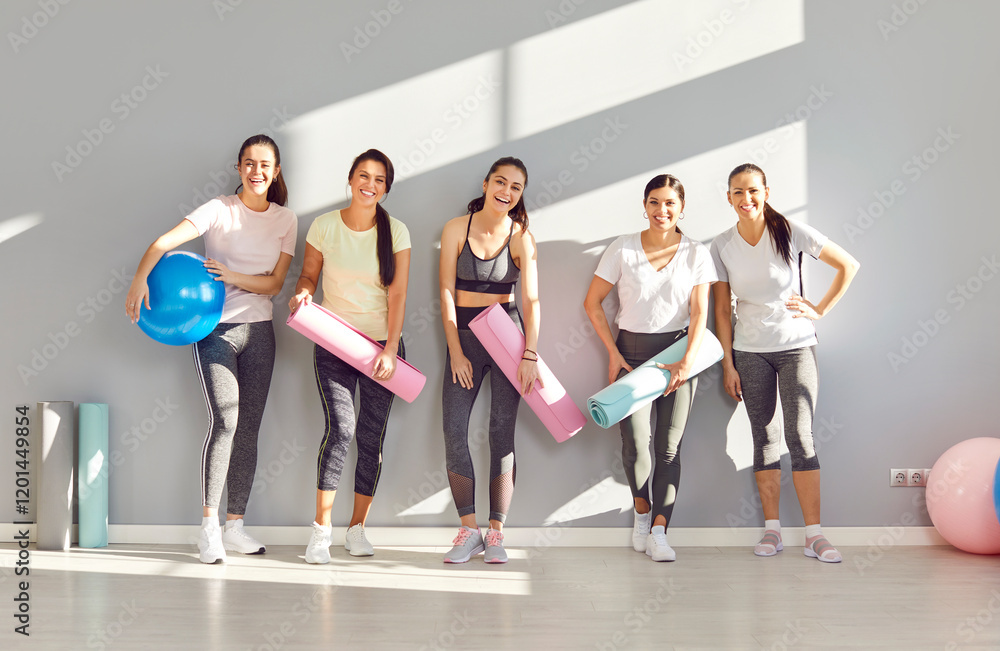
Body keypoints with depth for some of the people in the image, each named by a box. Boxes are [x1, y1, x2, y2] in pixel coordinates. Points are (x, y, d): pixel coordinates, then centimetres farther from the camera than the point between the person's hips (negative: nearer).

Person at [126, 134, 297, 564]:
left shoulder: (285, 220, 7)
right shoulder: (219, 210, -4)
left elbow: (274, 284, 0)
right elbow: (164, 242, -16)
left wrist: (232, 276, -17)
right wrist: (140, 279, -33)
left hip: (258, 330, 4)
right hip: (214, 328, -4)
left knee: (248, 428, 6)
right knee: (225, 421, -15)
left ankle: (234, 526, 16)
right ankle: (209, 525, -5)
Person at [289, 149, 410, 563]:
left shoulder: (396, 231, -1)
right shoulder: (325, 226, -2)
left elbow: (397, 295, -4)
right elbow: (309, 273, 9)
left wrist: (390, 351, -12)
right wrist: (303, 294, -15)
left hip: (381, 345, 1)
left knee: (372, 438, 2)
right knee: (340, 428, -16)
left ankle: (357, 529, 17)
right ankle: (321, 529, -6)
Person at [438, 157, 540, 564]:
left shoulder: (521, 236, -3)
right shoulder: (456, 229, 0)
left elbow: (530, 300, -9)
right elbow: (447, 292, -2)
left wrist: (530, 355, -19)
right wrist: (455, 351, -7)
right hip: (463, 333, 1)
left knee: (502, 430, -3)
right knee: (453, 428, -7)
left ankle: (496, 532, 5)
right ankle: (469, 530, 3)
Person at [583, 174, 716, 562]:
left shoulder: (696, 254, 2)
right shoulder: (623, 249, 1)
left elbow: (700, 313, -4)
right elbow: (592, 302, 5)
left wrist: (687, 362, -16)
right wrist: (613, 353, -2)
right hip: (632, 351, 0)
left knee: (668, 447, -2)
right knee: (635, 441, -13)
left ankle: (658, 531, 6)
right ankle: (642, 513, 13)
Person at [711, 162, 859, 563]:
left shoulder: (790, 232, -6)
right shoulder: (722, 247, 1)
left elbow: (848, 265, 1)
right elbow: (723, 310, 4)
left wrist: (820, 310, -3)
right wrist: (728, 364, 2)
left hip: (796, 346, -2)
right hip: (750, 353, 2)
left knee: (800, 437, -8)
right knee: (764, 439, 5)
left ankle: (814, 534, -4)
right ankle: (772, 528, 12)